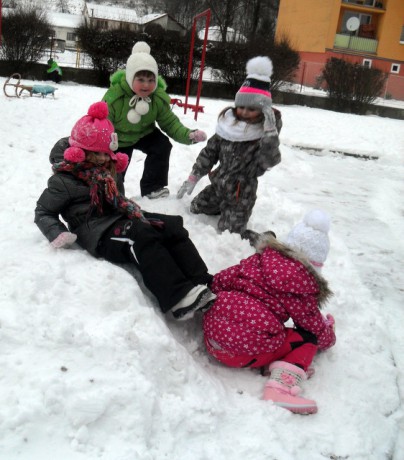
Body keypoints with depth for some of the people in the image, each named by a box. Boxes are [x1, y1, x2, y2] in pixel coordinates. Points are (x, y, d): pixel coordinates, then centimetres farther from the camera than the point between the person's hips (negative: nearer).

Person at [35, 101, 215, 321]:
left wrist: (132, 210, 15)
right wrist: (59, 235, -17)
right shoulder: (63, 180, -3)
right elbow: (43, 212, 0)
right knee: (142, 237, -36)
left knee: (172, 226, -12)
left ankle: (201, 284, -23)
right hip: (99, 234, -8)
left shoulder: (104, 168, 20)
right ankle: (178, 299, -45)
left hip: (121, 220, 8)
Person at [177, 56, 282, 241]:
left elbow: (270, 161, -32)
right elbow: (209, 152, 6)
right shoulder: (228, 123, -2)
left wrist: (270, 130, -38)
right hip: (218, 184, 7)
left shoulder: (266, 132, -15)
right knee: (195, 208, 24)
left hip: (242, 191, -6)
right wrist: (193, 178, 5)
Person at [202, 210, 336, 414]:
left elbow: (220, 280, 14)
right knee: (307, 338, 7)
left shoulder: (259, 259, 14)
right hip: (242, 350, -7)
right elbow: (314, 326, 8)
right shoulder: (300, 282, -4)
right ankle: (283, 386, -14)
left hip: (212, 334, 8)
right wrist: (329, 337, 30)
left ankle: (271, 363, 5)